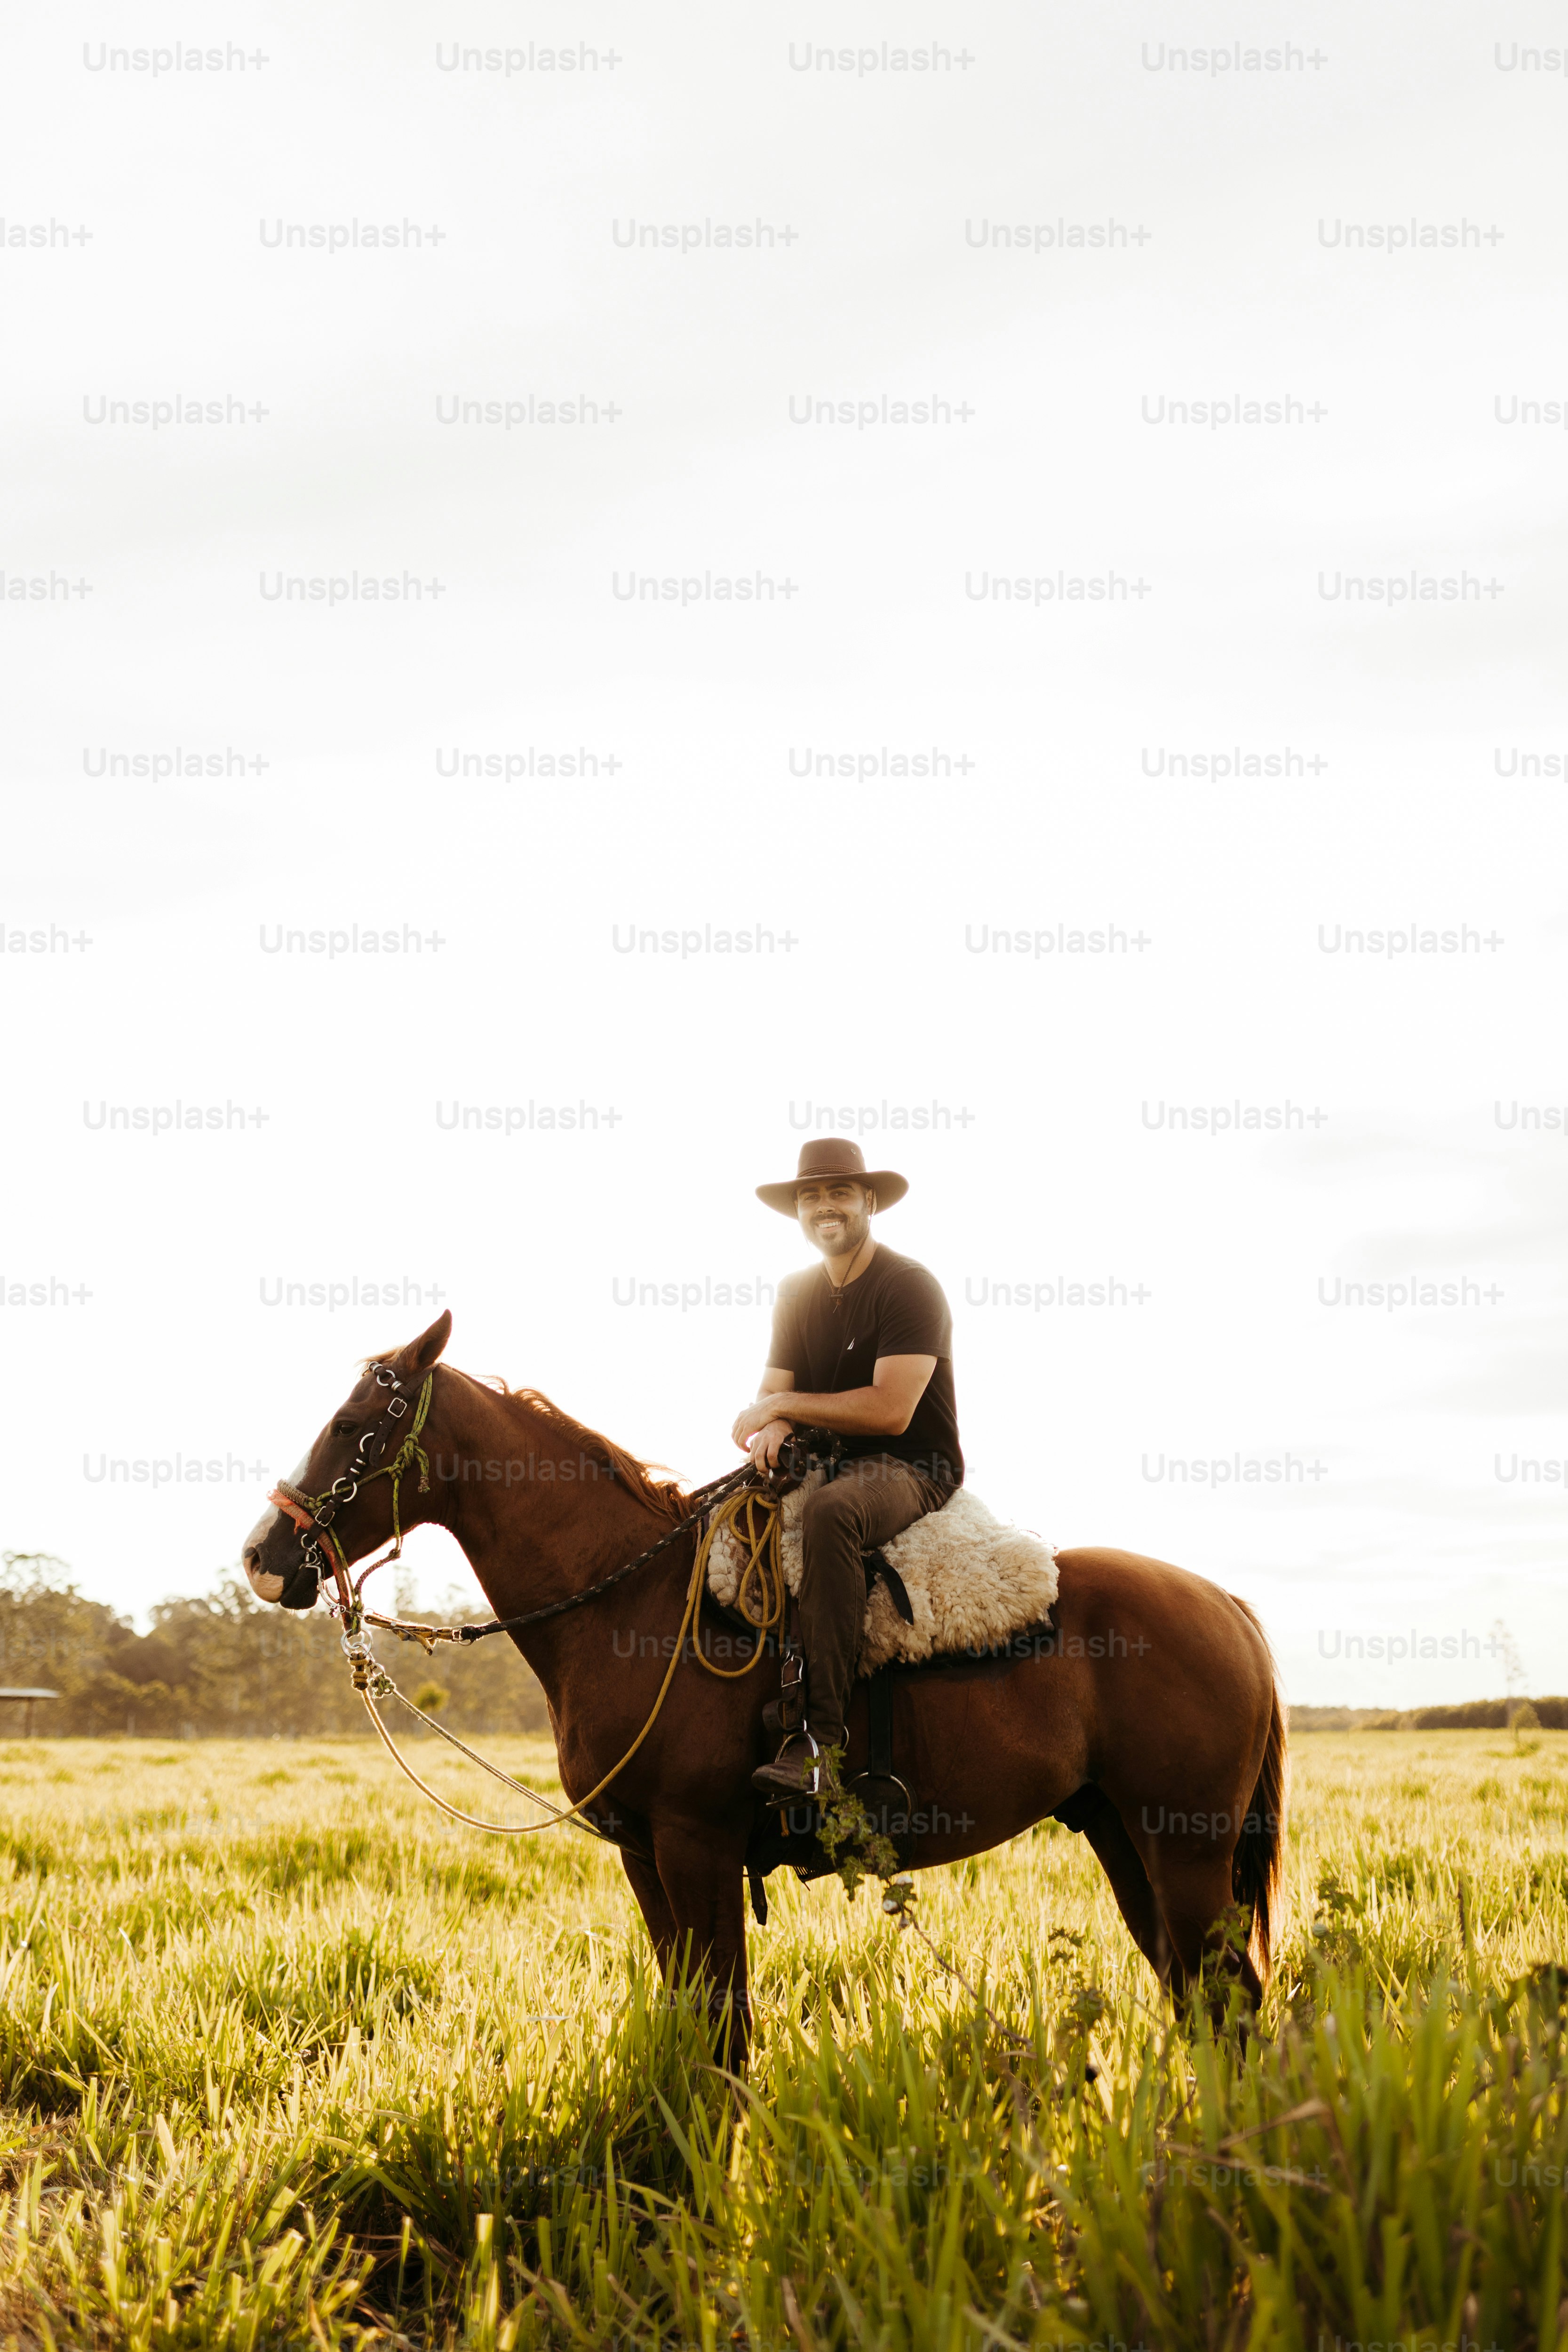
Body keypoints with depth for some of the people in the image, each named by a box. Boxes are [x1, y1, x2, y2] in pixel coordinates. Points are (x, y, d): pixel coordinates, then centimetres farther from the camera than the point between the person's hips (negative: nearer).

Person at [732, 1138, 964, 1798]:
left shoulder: (909, 1287, -10)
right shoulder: (798, 1293, 13)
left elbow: (890, 1410, -20)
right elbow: (772, 1395, 9)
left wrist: (783, 1407, -14)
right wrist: (773, 1430, -16)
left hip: (913, 1471, -8)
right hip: (828, 1466, 8)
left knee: (831, 1510, -40)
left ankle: (822, 1729, -42)